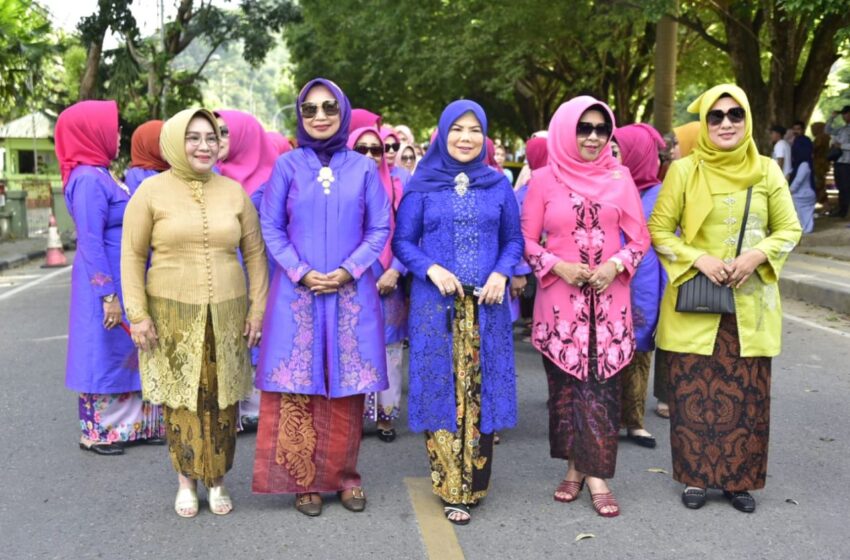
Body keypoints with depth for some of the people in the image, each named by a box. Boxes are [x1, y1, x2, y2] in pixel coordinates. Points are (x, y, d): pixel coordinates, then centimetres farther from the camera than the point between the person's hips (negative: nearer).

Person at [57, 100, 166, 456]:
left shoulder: (101, 175, 12)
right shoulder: (89, 179, -17)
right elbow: (90, 243, -21)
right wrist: (108, 295, -22)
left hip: (123, 282, 9)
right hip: (105, 284, -9)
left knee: (127, 353, 13)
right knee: (105, 353, 2)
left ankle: (130, 424, 22)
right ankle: (97, 433, 15)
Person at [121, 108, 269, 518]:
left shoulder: (234, 191, 5)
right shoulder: (152, 190, -2)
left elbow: (254, 254, 9)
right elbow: (132, 256, -1)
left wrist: (257, 308, 4)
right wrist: (137, 314, -6)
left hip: (226, 314, 2)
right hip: (172, 314, -2)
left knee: (222, 400, 7)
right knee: (181, 398, 7)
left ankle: (217, 480, 23)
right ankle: (186, 480, 24)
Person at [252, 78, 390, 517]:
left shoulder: (363, 167, 6)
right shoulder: (287, 165, 4)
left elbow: (380, 229, 4)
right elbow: (270, 226, 3)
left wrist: (348, 270, -9)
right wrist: (301, 272, -10)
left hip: (351, 291, 1)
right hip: (297, 292, 0)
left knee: (346, 386, 5)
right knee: (299, 387, 2)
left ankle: (345, 476, 20)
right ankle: (304, 479, 16)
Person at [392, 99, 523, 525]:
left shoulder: (498, 185, 9)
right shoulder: (421, 186, 4)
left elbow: (513, 240, 10)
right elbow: (402, 241, 4)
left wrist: (501, 274, -9)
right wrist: (431, 269, -13)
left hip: (485, 303, 1)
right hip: (436, 303, -1)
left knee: (481, 390, 3)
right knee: (442, 388, 0)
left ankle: (473, 484, 17)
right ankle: (450, 488, 10)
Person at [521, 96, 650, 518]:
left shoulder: (619, 177, 5)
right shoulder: (544, 179, 1)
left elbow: (639, 237, 7)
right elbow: (526, 239, 2)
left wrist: (616, 265, -10)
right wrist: (557, 266, -12)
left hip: (608, 298, 1)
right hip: (559, 299, -1)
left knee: (603, 383, -1)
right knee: (565, 382, 5)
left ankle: (596, 474, 6)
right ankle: (575, 467, 19)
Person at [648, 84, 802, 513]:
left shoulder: (767, 171, 4)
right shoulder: (684, 170, -2)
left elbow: (789, 230, 8)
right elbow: (659, 230, -1)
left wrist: (757, 255, -11)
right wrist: (699, 259, -15)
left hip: (750, 303, 2)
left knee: (747, 394, 5)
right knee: (694, 392, 3)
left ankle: (740, 479, 22)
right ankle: (695, 477, 19)